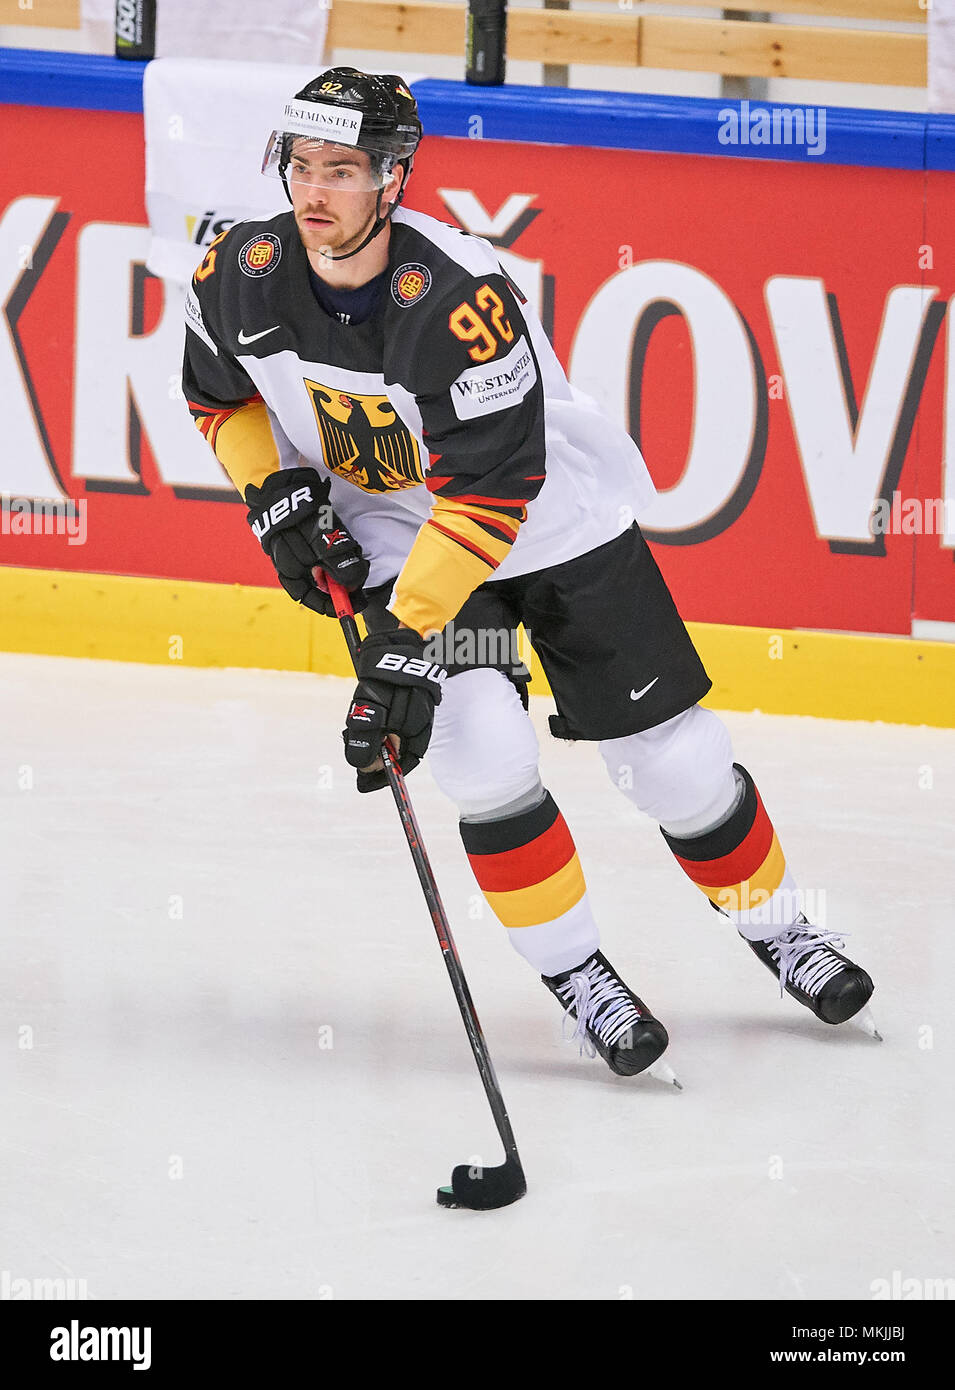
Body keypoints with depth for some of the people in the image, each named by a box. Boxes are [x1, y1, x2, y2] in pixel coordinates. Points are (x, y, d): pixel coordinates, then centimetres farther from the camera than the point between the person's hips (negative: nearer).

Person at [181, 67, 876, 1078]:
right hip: (394, 531, 3)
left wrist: (408, 634, -36)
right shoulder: (242, 277, -17)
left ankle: (774, 926, 27)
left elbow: (491, 486, -32)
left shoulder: (459, 298, -33)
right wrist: (273, 494, -10)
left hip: (557, 514, -3)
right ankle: (572, 971, -2)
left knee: (673, 753, 1)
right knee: (482, 748, -20)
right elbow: (220, 395, 6)